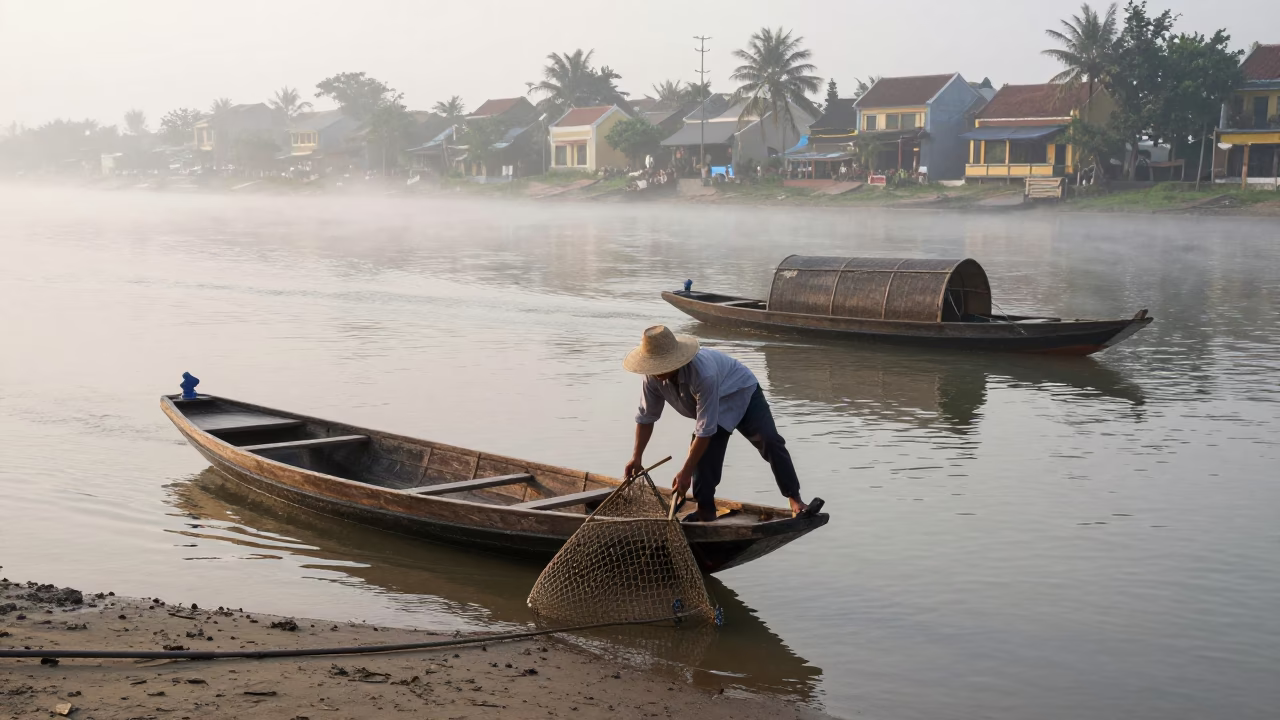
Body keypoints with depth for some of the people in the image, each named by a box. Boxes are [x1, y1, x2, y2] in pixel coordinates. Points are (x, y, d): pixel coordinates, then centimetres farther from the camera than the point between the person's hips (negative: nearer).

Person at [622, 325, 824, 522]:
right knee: (704, 454, -12)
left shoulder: (703, 374, -44)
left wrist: (685, 473, -33)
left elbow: (705, 430, -38)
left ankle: (795, 501, -17)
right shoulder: (653, 376, -23)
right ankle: (705, 509, 2)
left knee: (770, 442, -22)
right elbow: (646, 417, -6)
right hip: (715, 407, 6)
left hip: (743, 393, -6)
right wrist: (637, 456, -11)